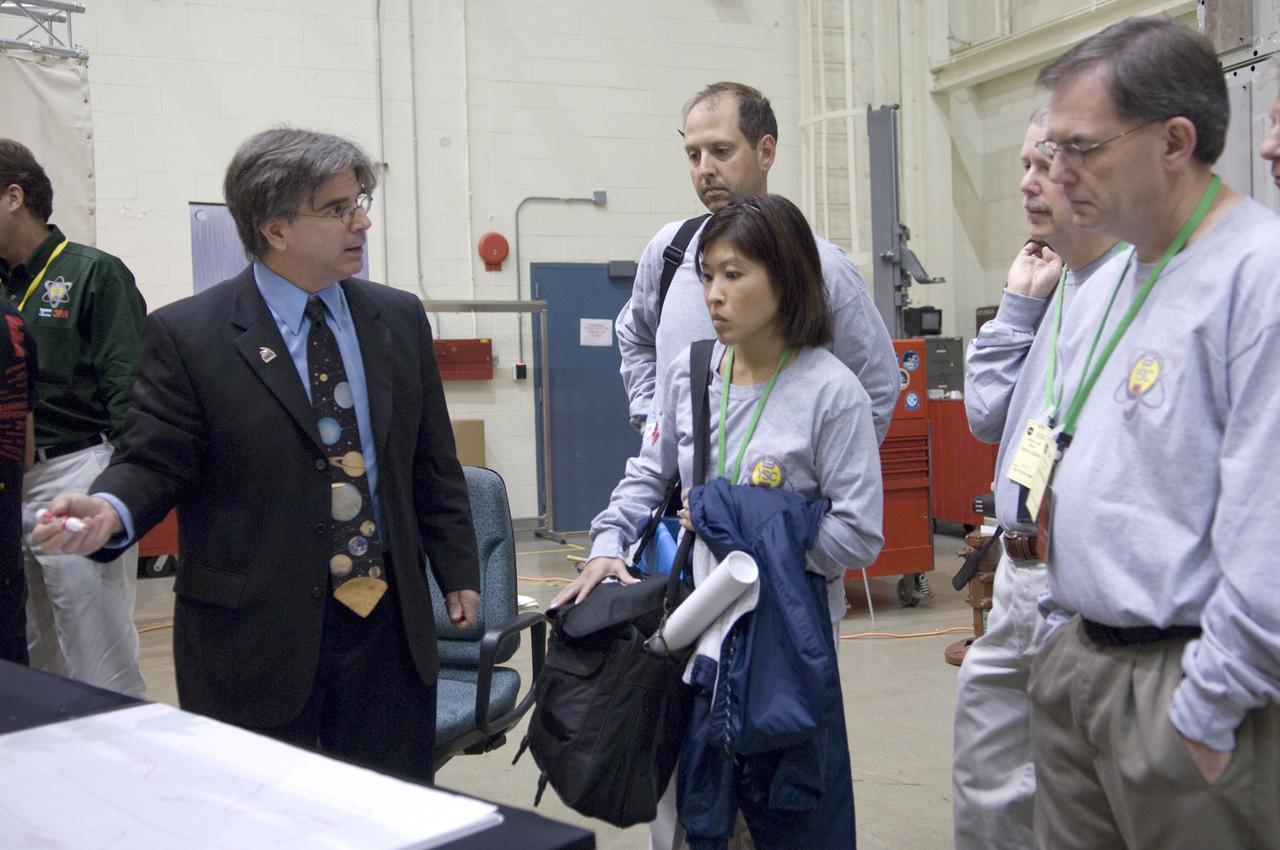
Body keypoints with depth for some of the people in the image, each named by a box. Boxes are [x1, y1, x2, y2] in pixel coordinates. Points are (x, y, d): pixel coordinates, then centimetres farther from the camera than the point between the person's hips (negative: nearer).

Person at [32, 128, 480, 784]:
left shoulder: (399, 319, 7)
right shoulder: (186, 334, -6)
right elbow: (155, 461, -5)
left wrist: (457, 572, 12)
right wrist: (108, 510, -27)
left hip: (389, 623, 4)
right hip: (254, 638, -3)